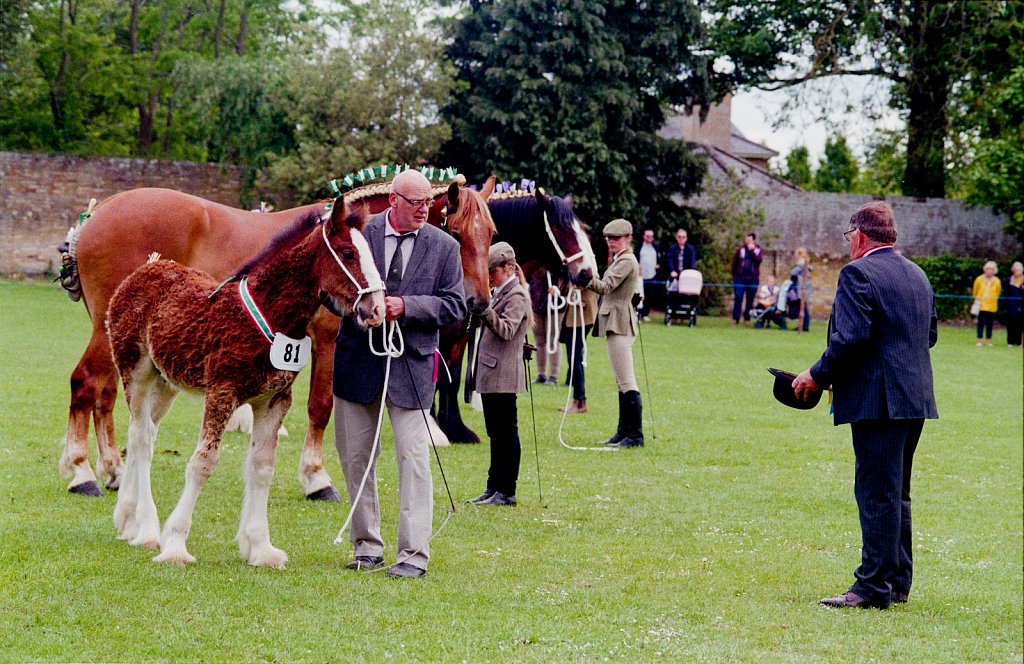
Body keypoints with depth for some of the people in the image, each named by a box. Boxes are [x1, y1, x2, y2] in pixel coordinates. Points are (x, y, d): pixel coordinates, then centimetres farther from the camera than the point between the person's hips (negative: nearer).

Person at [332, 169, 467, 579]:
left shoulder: (444, 246, 1)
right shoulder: (358, 233, -1)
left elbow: (455, 307, -2)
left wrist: (406, 307, -16)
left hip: (411, 364, -1)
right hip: (358, 360, 1)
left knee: (413, 457, -7)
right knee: (355, 457, 9)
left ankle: (414, 554, -5)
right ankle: (367, 546, 22)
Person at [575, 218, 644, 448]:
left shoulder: (626, 261, -14)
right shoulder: (619, 260, 18)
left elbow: (606, 286, -27)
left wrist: (588, 280, -44)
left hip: (619, 325, -11)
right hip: (617, 324, 11)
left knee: (626, 382, -11)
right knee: (622, 383, 13)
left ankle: (635, 435, -12)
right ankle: (624, 431, 18)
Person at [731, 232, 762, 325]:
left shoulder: (757, 249, 4)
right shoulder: (741, 249, 4)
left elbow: (758, 261, -12)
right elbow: (734, 262, 9)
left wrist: (752, 251, -18)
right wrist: (734, 275, 6)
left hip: (753, 279, 0)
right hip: (740, 278, 0)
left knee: (750, 300, 4)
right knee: (738, 298, -7)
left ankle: (747, 319, 11)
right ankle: (735, 318, -4)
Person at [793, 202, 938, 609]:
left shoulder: (858, 273, -11)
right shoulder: (917, 275, 16)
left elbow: (851, 338, -20)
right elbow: (930, 335, 20)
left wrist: (817, 376, -9)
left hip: (878, 399, -9)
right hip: (916, 397, 9)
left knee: (876, 494, -6)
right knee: (896, 494, 16)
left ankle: (874, 587, -5)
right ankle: (898, 582, 20)